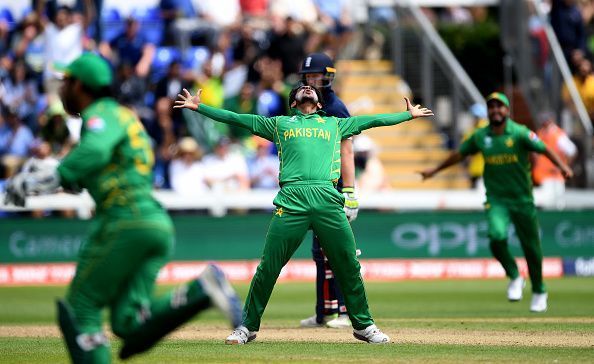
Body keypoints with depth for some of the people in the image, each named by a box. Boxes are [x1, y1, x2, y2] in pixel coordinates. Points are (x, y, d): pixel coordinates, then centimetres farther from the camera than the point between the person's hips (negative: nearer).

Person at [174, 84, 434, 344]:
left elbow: (374, 120, 36)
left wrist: (409, 114, 38)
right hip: (290, 202, -1)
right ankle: (248, 327, 7)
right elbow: (235, 118, 24)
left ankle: (363, 326, 12)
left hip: (328, 201, 1)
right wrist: (198, 107, 20)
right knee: (268, 268, -5)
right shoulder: (279, 124, 25)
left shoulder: (335, 124, 29)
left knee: (349, 266, -2)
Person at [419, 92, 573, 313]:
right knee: (497, 236, -24)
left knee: (531, 247, 5)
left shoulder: (519, 133, -8)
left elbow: (544, 150, -17)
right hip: (496, 199, 2)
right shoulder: (480, 137, 3)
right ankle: (514, 277, 2)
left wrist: (562, 166, -35)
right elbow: (460, 154, 17)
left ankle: (539, 292, 27)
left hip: (522, 199, -2)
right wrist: (435, 170, 25)